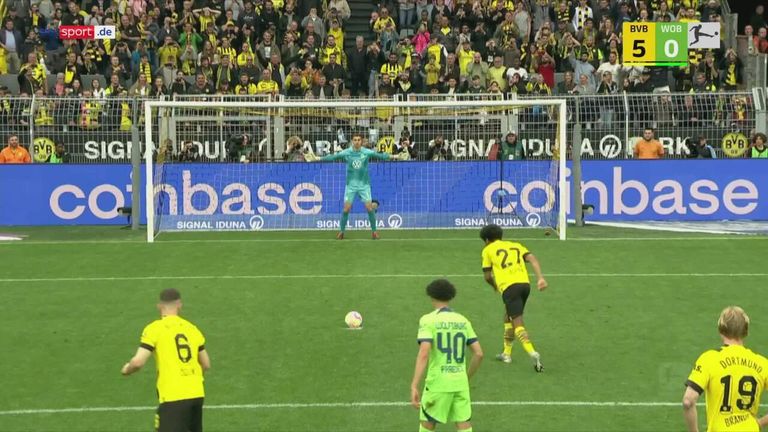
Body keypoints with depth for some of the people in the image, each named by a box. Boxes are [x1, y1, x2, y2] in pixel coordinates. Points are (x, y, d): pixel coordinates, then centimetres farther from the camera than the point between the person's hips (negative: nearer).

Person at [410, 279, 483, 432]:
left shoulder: (428, 320, -7)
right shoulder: (463, 321, 7)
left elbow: (423, 354, -18)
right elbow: (479, 354, 6)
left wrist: (414, 386, -21)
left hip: (437, 383, -4)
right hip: (460, 383, 4)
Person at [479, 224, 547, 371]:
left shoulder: (488, 250, 14)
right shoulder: (516, 245, 25)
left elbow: (487, 276, 12)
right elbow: (532, 259, 7)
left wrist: (495, 286, 33)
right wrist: (540, 278, -3)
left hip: (509, 287, -5)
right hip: (525, 283, 5)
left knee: (518, 323, -9)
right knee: (508, 317, 25)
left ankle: (533, 354, -29)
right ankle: (506, 353, 31)